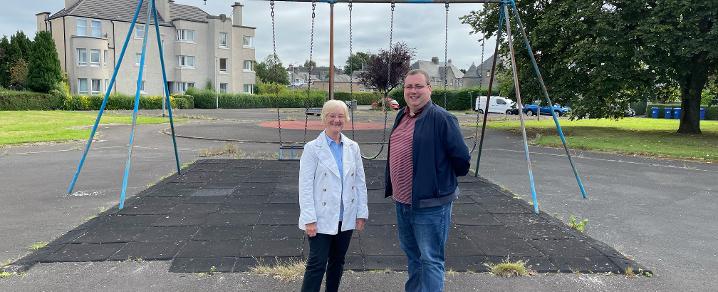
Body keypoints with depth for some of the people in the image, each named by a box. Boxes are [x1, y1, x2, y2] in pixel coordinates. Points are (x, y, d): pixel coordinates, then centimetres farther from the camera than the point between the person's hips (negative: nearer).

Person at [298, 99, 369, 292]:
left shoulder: (352, 147, 4)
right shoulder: (313, 148, -7)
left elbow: (360, 182, 7)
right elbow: (305, 185, -10)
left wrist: (361, 213, 4)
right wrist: (309, 219, -14)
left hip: (346, 218, 4)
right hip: (322, 218, -4)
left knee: (338, 262, 16)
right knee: (317, 264, -1)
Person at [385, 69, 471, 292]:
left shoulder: (441, 118, -16)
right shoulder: (402, 116, 10)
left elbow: (461, 158, -14)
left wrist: (446, 180, 1)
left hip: (430, 205, -8)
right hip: (402, 203, 8)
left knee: (431, 260, 2)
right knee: (412, 255, 22)